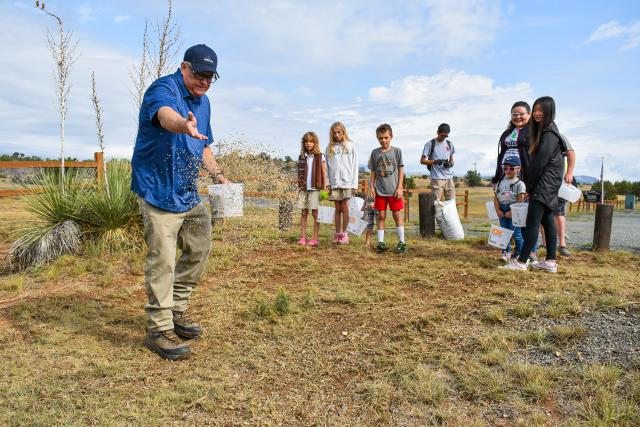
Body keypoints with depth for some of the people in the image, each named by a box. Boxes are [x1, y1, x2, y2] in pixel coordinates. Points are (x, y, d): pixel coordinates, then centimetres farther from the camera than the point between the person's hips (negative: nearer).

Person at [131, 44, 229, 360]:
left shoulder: (203, 101, 13)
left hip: (188, 193, 9)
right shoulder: (163, 88, -14)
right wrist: (184, 125, -61)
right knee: (162, 261, -7)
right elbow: (165, 114, -39)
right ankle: (159, 330, 6)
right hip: (159, 191, -9)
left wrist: (217, 174, 12)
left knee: (199, 250, 13)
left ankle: (177, 310, 29)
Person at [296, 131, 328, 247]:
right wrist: (299, 189, 7)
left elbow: (324, 173, 0)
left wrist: (325, 188, -5)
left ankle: (314, 238, 5)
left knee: (315, 213, 1)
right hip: (303, 189, 4)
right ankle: (303, 237, 10)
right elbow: (299, 174, 12)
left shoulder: (320, 156, 0)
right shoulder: (301, 157, 9)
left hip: (315, 189, -3)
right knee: (303, 213, 6)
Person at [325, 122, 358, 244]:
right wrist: (328, 184, 0)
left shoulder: (351, 145, 5)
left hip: (346, 182, -2)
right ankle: (337, 234, 12)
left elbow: (354, 165, 2)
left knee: (345, 208, -2)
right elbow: (327, 167, 8)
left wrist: (354, 184, -4)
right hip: (334, 183, 2)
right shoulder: (330, 147, 10)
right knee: (337, 209, 6)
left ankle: (344, 233, 6)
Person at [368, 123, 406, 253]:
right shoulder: (375, 153, 5)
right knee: (381, 216, 5)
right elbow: (373, 172, 10)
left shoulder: (396, 151, 0)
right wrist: (372, 186, 1)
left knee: (397, 215, 3)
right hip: (380, 190, 2)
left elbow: (401, 170, 1)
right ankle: (380, 242, 10)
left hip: (394, 190, -2)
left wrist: (399, 188, -6)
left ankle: (401, 242, 10)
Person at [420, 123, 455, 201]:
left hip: (449, 177, 5)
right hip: (437, 178, -5)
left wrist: (451, 163, -2)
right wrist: (435, 161, -20)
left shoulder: (449, 144, 12)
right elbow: (422, 160, -4)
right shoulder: (430, 144, -3)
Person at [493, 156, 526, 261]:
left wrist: (512, 211, -17)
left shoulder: (519, 183, -6)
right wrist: (498, 210, -3)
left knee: (516, 233, 0)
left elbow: (520, 200, -12)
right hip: (502, 210, 5)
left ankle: (520, 253, 13)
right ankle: (506, 252, 14)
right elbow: (496, 197, 8)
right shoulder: (500, 182, 10)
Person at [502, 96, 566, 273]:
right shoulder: (542, 131, 16)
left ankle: (521, 262, -9)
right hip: (546, 185, 10)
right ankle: (551, 262, 15)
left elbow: (540, 162, -17)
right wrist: (530, 186, 10)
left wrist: (529, 187, -11)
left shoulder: (549, 133, -14)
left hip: (545, 184, -10)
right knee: (547, 221, 10)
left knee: (532, 222, -10)